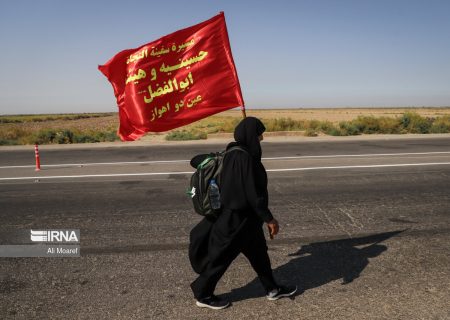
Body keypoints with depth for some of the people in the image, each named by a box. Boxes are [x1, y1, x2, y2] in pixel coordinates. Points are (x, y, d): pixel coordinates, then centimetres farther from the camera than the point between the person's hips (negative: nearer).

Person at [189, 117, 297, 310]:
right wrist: (269, 219, -17)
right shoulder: (244, 158, -26)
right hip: (238, 217, -10)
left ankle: (273, 289, 38)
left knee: (258, 252, 21)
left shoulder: (232, 153, 2)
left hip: (243, 216, 10)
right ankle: (203, 295, 27)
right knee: (221, 255, 8)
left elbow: (196, 161, 9)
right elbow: (253, 193, -25)